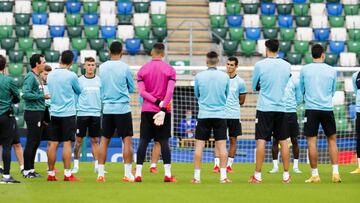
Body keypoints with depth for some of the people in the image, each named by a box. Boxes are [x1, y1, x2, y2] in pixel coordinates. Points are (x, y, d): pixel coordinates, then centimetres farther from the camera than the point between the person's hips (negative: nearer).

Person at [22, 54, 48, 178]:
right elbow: (25, 94, -22)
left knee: (36, 142, 12)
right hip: (33, 113, -9)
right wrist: (42, 96, -17)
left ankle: (31, 169, 17)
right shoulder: (30, 77, -13)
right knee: (31, 142, -6)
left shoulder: (38, 77, 15)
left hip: (39, 113, 9)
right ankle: (27, 170, -3)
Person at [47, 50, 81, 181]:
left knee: (53, 144, 5)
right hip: (68, 113, -5)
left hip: (54, 113, 5)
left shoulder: (50, 75, 6)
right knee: (67, 143, -4)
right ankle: (67, 174, -6)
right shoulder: (71, 76, -9)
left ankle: (51, 173, 6)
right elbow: (79, 91, 6)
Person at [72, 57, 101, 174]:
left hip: (96, 113, 2)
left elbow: (103, 96, 11)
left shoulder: (99, 81, 6)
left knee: (95, 140, 5)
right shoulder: (79, 80, 1)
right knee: (78, 139, 1)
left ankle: (97, 165, 7)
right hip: (82, 113, -2)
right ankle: (76, 165, 7)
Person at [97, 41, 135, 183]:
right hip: (123, 108, -3)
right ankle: (127, 174, -6)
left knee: (104, 140, 8)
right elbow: (131, 89, 5)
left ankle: (100, 173, 6)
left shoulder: (102, 67, 2)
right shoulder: (125, 68, -6)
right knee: (127, 139, 0)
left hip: (107, 108, 3)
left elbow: (101, 87, 11)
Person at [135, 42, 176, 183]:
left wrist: (157, 102, -11)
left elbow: (141, 92, -5)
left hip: (147, 110, 1)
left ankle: (138, 174, -3)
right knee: (164, 142, 1)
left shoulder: (143, 70, 4)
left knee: (143, 141, 3)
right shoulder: (169, 70, -1)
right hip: (164, 110, -1)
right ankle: (167, 174, -6)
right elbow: (170, 92, -11)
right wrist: (163, 108, -15)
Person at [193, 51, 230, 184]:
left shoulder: (199, 76, -3)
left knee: (199, 146, 3)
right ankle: (223, 176, -3)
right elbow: (227, 95, 11)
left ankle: (197, 176, 1)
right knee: (222, 146, 2)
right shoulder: (225, 77, -1)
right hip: (220, 115, 1)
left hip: (203, 115, -1)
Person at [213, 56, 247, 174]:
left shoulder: (240, 82, 0)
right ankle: (217, 165, -8)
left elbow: (241, 101, 9)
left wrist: (231, 104, 2)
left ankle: (229, 165, 13)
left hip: (234, 115, 0)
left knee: (233, 140, 5)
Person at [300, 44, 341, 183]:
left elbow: (301, 90, 11)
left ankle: (315, 175, -1)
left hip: (311, 109, -1)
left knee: (312, 142, 0)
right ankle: (335, 173, 4)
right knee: (332, 140, 11)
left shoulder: (304, 70, 1)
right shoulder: (332, 71, 4)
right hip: (327, 109, 1)